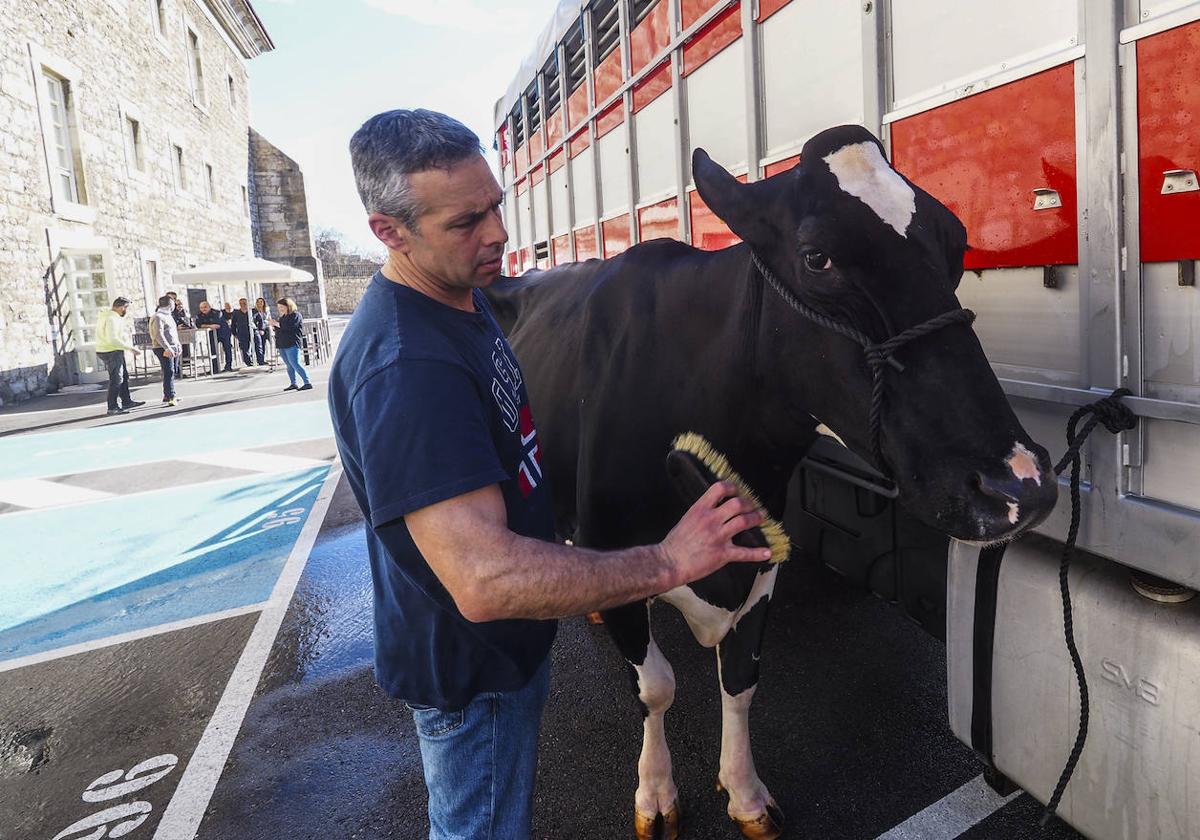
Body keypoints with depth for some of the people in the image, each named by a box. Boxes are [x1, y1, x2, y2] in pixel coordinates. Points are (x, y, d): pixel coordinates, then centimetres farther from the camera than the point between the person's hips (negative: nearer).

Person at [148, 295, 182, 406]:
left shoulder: (169, 316, 19)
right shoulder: (158, 317, -11)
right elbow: (159, 334, -20)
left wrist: (178, 345, 19)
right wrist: (167, 348, -28)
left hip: (173, 348, 10)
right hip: (164, 349, -9)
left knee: (171, 372, 11)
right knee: (169, 372, -13)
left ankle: (167, 395, 18)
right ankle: (171, 397, -16)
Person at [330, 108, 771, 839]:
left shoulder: (465, 298, 0)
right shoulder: (403, 366, -34)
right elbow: (485, 578, -39)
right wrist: (667, 562, -33)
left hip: (510, 637, 9)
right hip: (469, 663, -9)